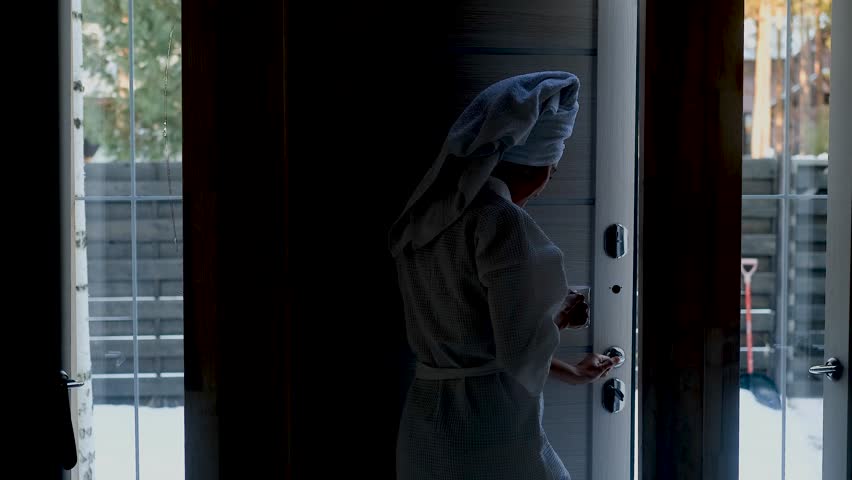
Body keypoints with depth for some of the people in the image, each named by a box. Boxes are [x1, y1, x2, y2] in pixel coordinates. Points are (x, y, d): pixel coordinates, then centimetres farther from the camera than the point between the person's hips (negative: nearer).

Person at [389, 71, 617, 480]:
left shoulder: (425, 217, 9)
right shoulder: (498, 221, -17)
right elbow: (519, 349, -19)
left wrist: (570, 373, 25)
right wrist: (558, 314, 3)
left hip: (425, 429, 8)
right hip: (489, 431, -8)